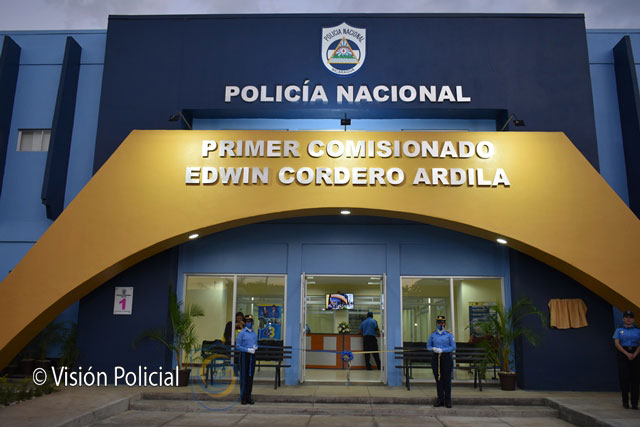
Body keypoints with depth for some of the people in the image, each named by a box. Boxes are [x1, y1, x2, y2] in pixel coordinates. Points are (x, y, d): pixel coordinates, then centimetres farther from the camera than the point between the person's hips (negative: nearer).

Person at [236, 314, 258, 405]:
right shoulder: (242, 333, -3)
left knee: (250, 376, 6)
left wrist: (255, 347, -5)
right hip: (244, 355, -5)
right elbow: (237, 346, -6)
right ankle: (243, 397, 5)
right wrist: (248, 350, -16)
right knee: (244, 376, -2)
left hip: (252, 356, 5)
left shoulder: (254, 333, 14)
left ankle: (248, 396, 13)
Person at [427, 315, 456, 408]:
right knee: (438, 379, 4)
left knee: (447, 379, -1)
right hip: (436, 358, 2)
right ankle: (440, 399, 13)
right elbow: (428, 346, 12)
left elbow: (453, 347, -4)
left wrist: (442, 350, -16)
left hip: (446, 358, -2)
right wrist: (433, 349, -10)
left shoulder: (449, 334, 1)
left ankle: (447, 400, 7)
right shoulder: (433, 335, 9)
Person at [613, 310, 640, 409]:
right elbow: (617, 344, -1)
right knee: (624, 378, -5)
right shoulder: (619, 330, 8)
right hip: (623, 355, -1)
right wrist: (627, 354, -13)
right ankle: (625, 401, 4)